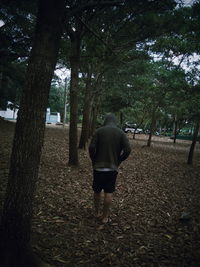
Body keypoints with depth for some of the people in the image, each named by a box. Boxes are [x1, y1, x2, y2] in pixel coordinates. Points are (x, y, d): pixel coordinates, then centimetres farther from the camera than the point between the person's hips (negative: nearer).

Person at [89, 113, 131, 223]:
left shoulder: (99, 131, -3)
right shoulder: (121, 133, 1)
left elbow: (91, 147, -12)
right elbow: (127, 149, -8)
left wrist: (94, 161, 2)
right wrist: (118, 161, 3)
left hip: (98, 167, 0)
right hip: (112, 168, 1)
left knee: (97, 191, 16)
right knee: (109, 193, 7)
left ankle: (97, 213, 29)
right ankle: (105, 217, 14)